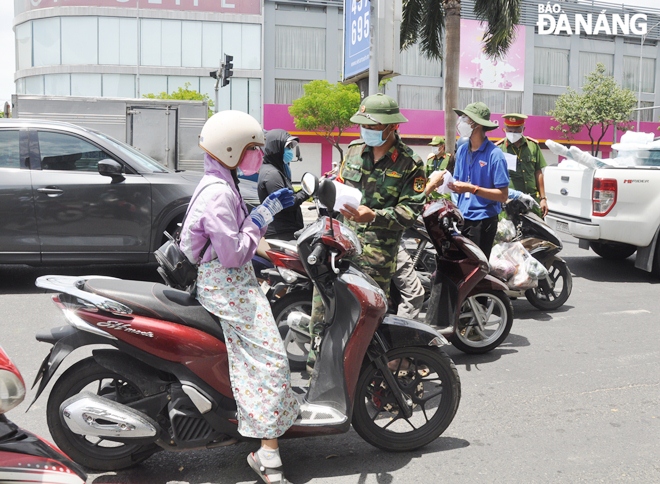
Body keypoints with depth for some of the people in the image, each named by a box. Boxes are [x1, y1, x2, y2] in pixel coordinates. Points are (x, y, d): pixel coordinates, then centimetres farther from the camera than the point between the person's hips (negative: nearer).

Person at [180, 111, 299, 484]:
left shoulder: (222, 185, 14)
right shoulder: (218, 193, -20)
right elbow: (232, 253, -23)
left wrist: (268, 208, 17)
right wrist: (259, 221, -12)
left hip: (233, 281, 11)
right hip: (228, 286, -11)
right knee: (269, 359, -15)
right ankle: (269, 453, -12)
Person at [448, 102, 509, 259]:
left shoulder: (494, 154, -13)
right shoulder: (462, 150, 7)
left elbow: (503, 195, -15)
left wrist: (472, 189, -22)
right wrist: (450, 184, -8)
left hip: (483, 220, -6)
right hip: (462, 218, 6)